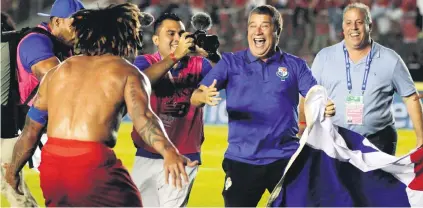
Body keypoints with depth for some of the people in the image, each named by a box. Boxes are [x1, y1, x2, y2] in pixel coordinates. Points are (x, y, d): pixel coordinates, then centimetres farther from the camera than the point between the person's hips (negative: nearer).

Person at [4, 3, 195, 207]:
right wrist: (169, 151, -30)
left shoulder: (57, 72, 21)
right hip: (93, 163, -5)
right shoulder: (127, 72, 6)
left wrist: (13, 169, 36)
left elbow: (31, 130, 22)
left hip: (50, 166, 5)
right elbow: (142, 116, -15)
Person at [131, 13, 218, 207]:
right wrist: (176, 55, -33)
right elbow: (142, 80, -22)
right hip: (147, 156, 1)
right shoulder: (145, 62, 1)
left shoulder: (197, 64, 2)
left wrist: (211, 55, -30)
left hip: (183, 157, -1)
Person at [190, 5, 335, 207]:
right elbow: (195, 98, -6)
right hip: (241, 159, 0)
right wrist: (205, 96, -31)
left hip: (285, 158, 0)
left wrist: (326, 108, -26)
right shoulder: (230, 62, 3)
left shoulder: (295, 65, 5)